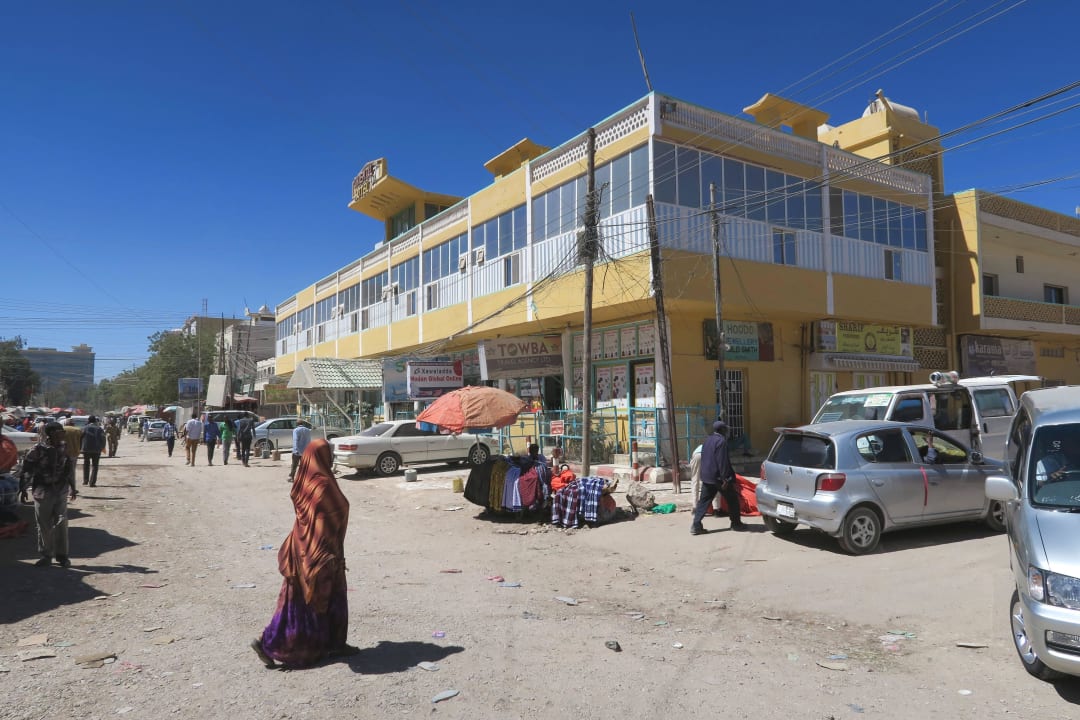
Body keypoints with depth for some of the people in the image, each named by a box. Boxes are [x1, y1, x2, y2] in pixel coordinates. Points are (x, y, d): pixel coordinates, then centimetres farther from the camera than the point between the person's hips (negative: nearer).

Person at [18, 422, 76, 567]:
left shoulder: (63, 449, 7)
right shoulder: (38, 449, -8)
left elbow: (70, 468, 17)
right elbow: (26, 469, -4)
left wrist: (72, 488, 21)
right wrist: (23, 488, -8)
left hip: (61, 491, 3)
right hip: (43, 491, -3)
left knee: (61, 523, 1)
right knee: (44, 525, 5)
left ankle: (61, 555, 10)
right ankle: (46, 555, 18)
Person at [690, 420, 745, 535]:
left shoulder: (707, 440, 14)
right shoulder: (721, 441, -13)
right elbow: (722, 461, -20)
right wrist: (725, 478, -21)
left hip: (706, 477, 8)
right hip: (718, 477, -8)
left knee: (704, 501, 5)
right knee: (732, 499, 9)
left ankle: (696, 526, -2)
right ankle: (736, 523, 18)